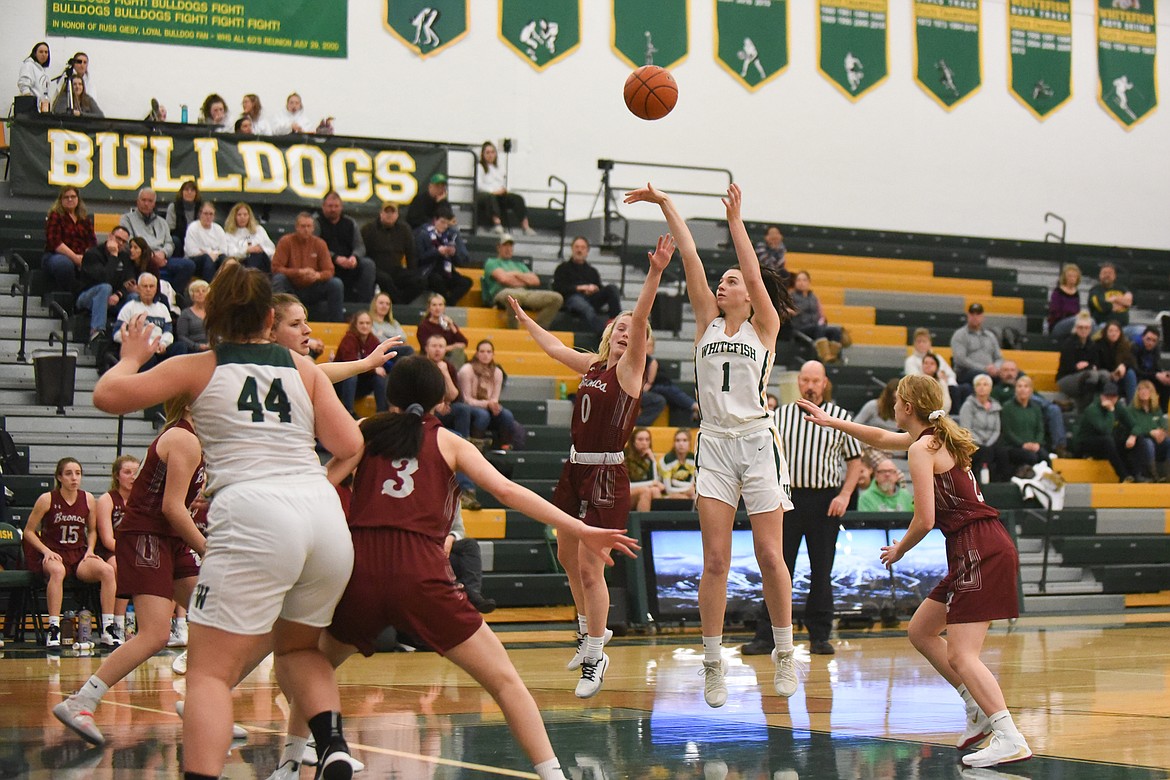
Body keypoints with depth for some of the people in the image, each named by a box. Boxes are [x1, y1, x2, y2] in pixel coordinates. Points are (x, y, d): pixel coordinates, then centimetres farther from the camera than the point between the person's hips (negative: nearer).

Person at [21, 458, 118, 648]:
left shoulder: (87, 499, 5)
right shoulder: (47, 500, -4)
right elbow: (29, 531, 1)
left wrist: (90, 550, 1)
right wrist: (46, 551, -12)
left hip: (79, 555, 4)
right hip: (53, 555, -3)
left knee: (107, 570, -27)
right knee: (57, 571, -41)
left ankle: (107, 629, -22)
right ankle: (53, 629, -37)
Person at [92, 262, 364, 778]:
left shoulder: (197, 368, 13)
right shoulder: (303, 369, 19)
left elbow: (108, 396, 11)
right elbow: (348, 445, 12)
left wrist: (132, 357, 30)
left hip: (253, 515, -4)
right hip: (324, 513, 4)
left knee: (210, 671, -2)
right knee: (298, 647, 26)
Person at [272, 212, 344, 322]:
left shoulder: (319, 244, -1)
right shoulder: (286, 241, -7)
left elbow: (329, 271, -4)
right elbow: (276, 268, -13)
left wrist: (318, 275, -29)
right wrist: (299, 272, -26)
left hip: (312, 290, 2)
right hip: (292, 290, -2)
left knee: (336, 284, -21)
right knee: (278, 279, -31)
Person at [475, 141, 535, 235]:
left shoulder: (498, 168, 28)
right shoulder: (479, 167, 10)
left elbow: (504, 184, 24)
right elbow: (479, 185, -4)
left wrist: (503, 189, -2)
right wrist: (493, 191, -17)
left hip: (500, 194, 5)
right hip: (484, 195, -5)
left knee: (517, 198, -22)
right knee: (492, 197, -41)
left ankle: (525, 226, -35)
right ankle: (497, 223, -61)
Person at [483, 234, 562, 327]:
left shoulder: (519, 265, 35)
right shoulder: (491, 262, 19)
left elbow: (535, 281, 19)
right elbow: (503, 278, -2)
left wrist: (516, 274, 8)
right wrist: (525, 280, 10)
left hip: (525, 293, 6)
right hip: (503, 293, -6)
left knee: (556, 298, -19)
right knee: (513, 296, -47)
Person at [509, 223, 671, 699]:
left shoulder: (630, 369, -6)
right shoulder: (592, 365, 12)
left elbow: (641, 319, -21)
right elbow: (554, 346, 30)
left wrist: (655, 274, -34)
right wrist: (522, 317, 42)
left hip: (607, 474, -8)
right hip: (575, 469, 8)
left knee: (590, 565, -8)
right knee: (567, 556, 18)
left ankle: (596, 657, 2)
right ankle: (590, 631, 38)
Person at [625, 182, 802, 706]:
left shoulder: (764, 327, 4)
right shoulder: (707, 321, 12)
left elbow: (754, 274, -10)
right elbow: (691, 259, 7)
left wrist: (735, 218, -11)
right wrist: (666, 206, 4)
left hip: (757, 442, -3)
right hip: (714, 444, 3)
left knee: (770, 556, 0)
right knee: (715, 560, -1)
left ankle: (785, 653, 14)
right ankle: (713, 664, 4)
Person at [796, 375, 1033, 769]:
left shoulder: (922, 449, -10)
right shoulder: (937, 437, 18)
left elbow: (925, 519, -14)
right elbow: (881, 438, 36)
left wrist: (899, 549, 5)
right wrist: (831, 421, 41)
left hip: (979, 552, -10)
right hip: (986, 548, 10)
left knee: (960, 656, -14)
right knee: (920, 631, 18)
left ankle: (1010, 738, -22)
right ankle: (979, 711, 18)